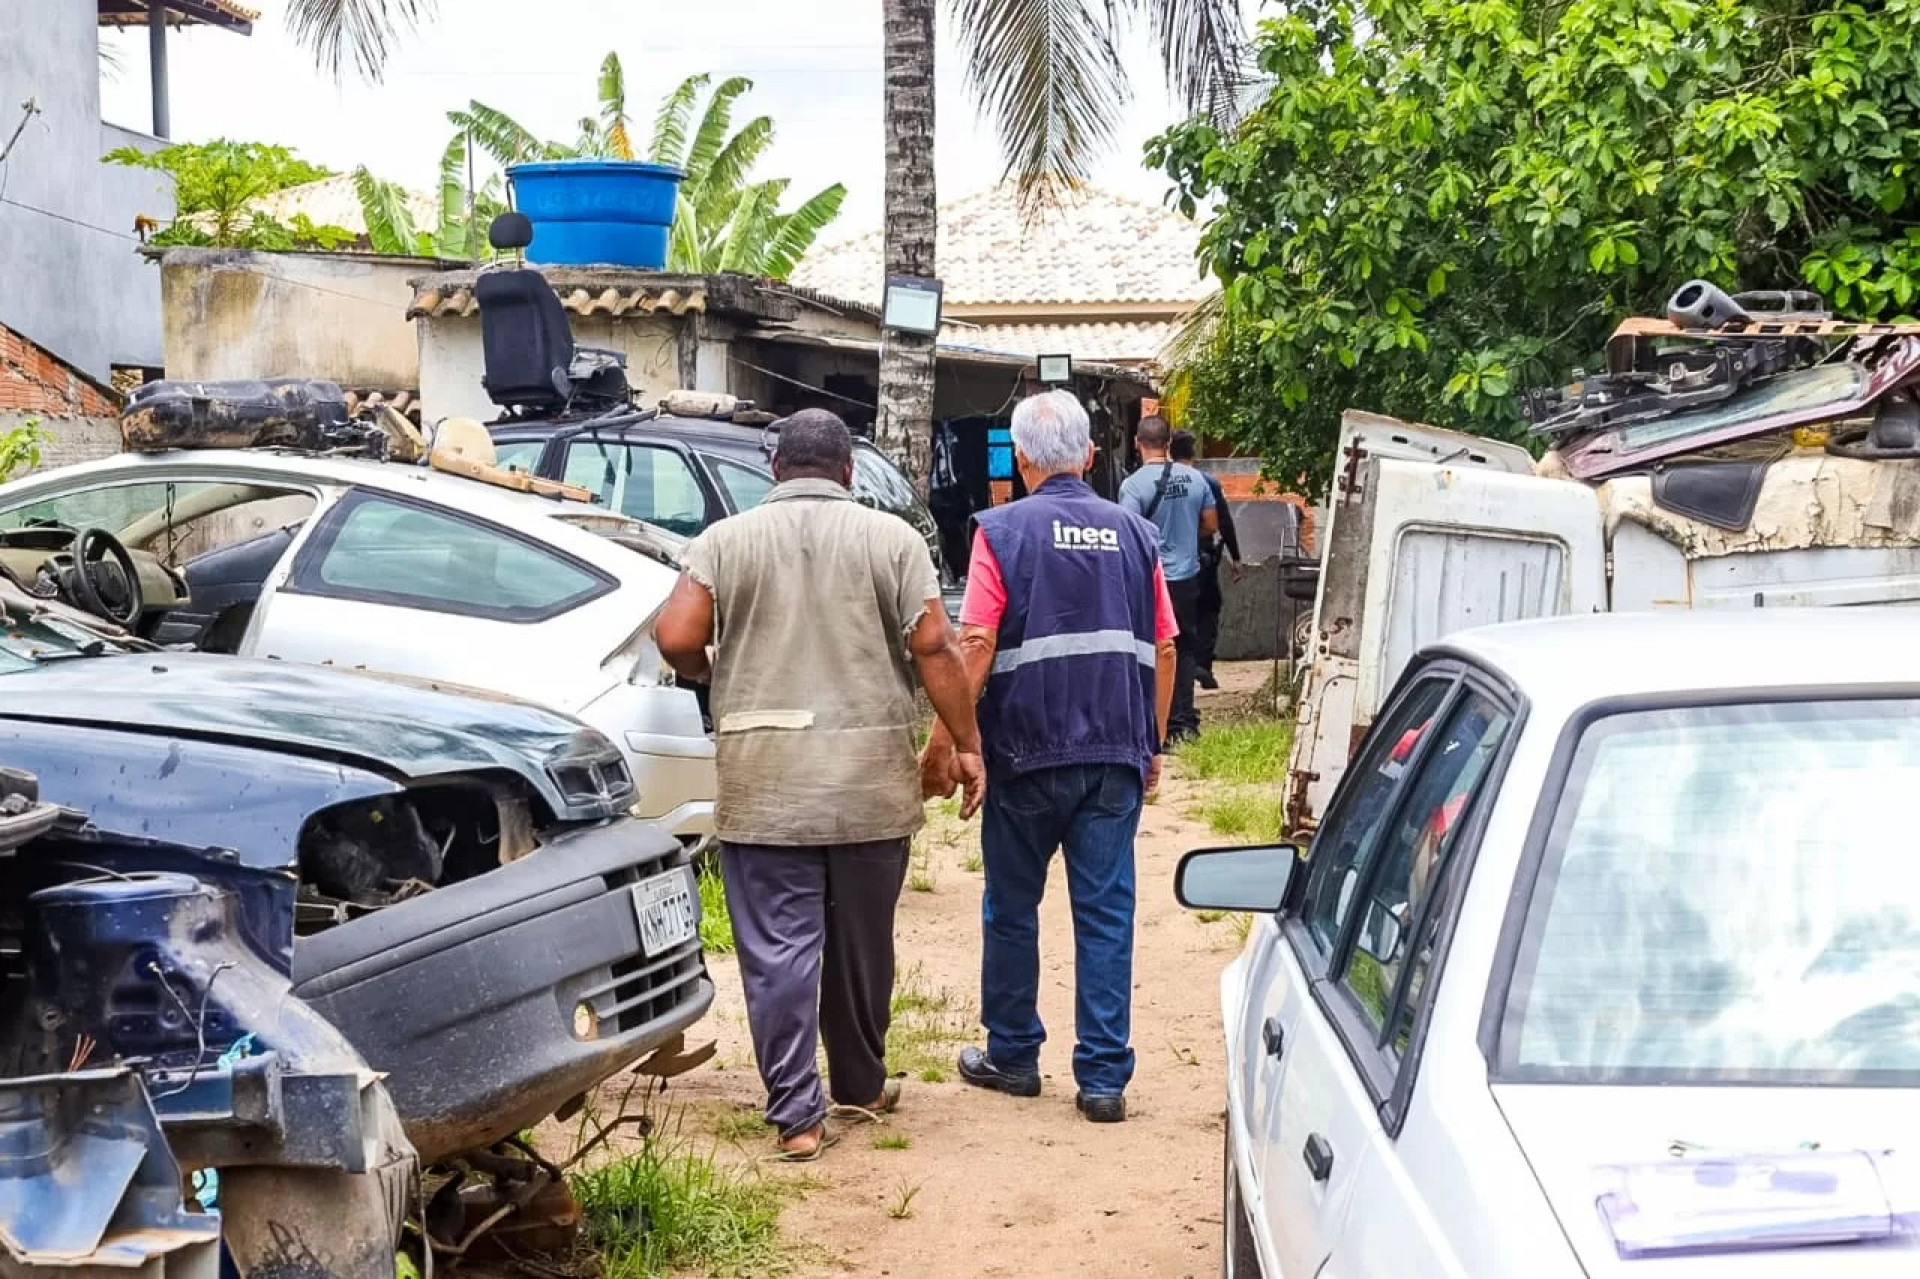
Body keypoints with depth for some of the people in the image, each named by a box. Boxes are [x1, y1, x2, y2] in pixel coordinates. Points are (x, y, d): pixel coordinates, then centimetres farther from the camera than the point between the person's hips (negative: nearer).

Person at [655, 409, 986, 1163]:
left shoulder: (726, 541, 2)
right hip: (873, 785, 1)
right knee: (863, 944, 16)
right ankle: (862, 1086, 30)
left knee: (778, 950, 2)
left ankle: (796, 1114, -1)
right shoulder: (891, 539, 1)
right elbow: (934, 648, -5)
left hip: (764, 785, -1)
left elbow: (675, 638, -7)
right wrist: (965, 744, 1)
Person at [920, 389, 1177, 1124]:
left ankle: (1012, 1055, 23)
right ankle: (1103, 1077, 4)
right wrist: (1151, 746, 18)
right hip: (1117, 754, 3)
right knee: (1106, 913, 4)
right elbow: (1164, 650, 8)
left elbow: (976, 645, -12)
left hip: (1028, 752, -2)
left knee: (1012, 908, 13)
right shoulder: (1134, 534, 6)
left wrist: (942, 742, -7)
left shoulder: (1005, 530, -5)